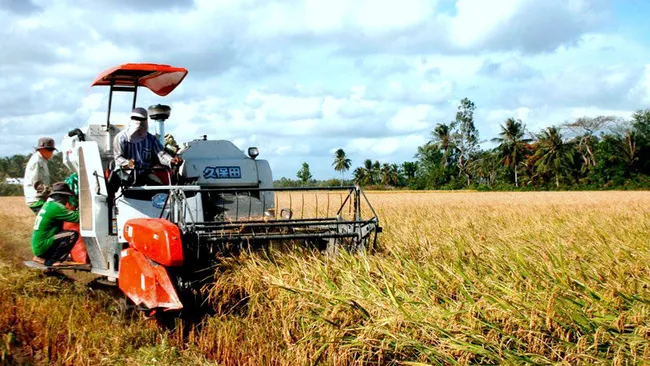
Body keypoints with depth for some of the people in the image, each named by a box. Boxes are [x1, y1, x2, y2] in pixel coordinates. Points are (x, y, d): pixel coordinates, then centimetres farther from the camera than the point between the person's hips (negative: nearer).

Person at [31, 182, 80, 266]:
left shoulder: (48, 204, 14)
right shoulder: (55, 207, -16)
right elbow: (76, 217, -19)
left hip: (36, 246, 10)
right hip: (42, 246, -10)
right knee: (73, 235, -18)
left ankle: (42, 258, 16)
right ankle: (51, 261, -11)